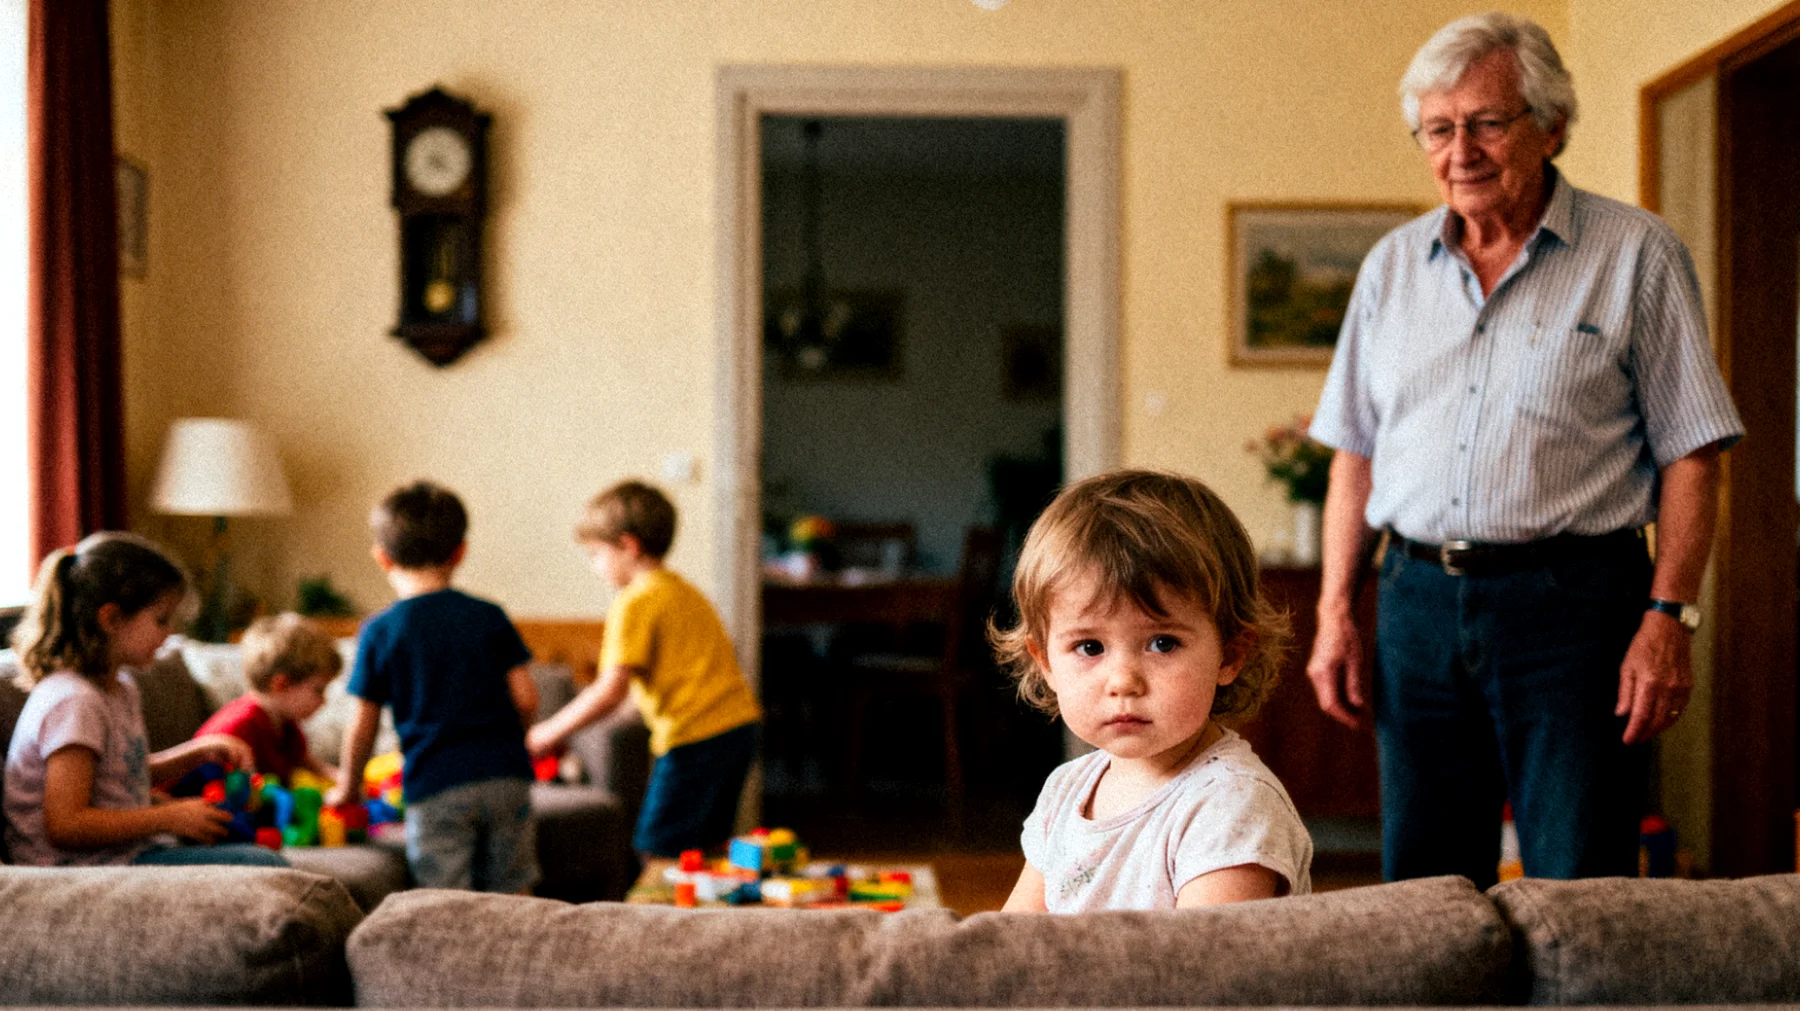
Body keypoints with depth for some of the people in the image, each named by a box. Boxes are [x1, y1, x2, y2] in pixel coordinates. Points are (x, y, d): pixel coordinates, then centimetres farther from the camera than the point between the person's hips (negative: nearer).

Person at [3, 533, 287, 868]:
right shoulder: (73, 702, -18)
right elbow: (65, 826, -23)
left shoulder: (121, 688, 14)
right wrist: (171, 818, -17)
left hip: (126, 853, 10)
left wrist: (202, 751, 16)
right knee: (264, 865, -22)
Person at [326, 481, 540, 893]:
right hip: (505, 778, 2)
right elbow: (526, 698, 1)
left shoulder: (380, 632, -1)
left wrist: (348, 786, 18)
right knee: (512, 896, 11)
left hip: (434, 784, -2)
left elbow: (363, 724, 3)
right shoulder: (489, 617, 4)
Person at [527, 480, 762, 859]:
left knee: (658, 853, -5)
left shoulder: (633, 604, -9)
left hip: (695, 738, -9)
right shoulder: (685, 592, 19)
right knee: (705, 849, 15)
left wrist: (550, 733, -6)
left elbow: (610, 691, -16)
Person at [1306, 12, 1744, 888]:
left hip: (1573, 599, -4)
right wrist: (1335, 614, 7)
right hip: (1418, 601, 4)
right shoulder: (1392, 265, 12)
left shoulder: (1636, 255, 0)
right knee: (1420, 895, 10)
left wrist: (1669, 616, -12)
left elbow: (1690, 453, -3)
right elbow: (1356, 453, 14)